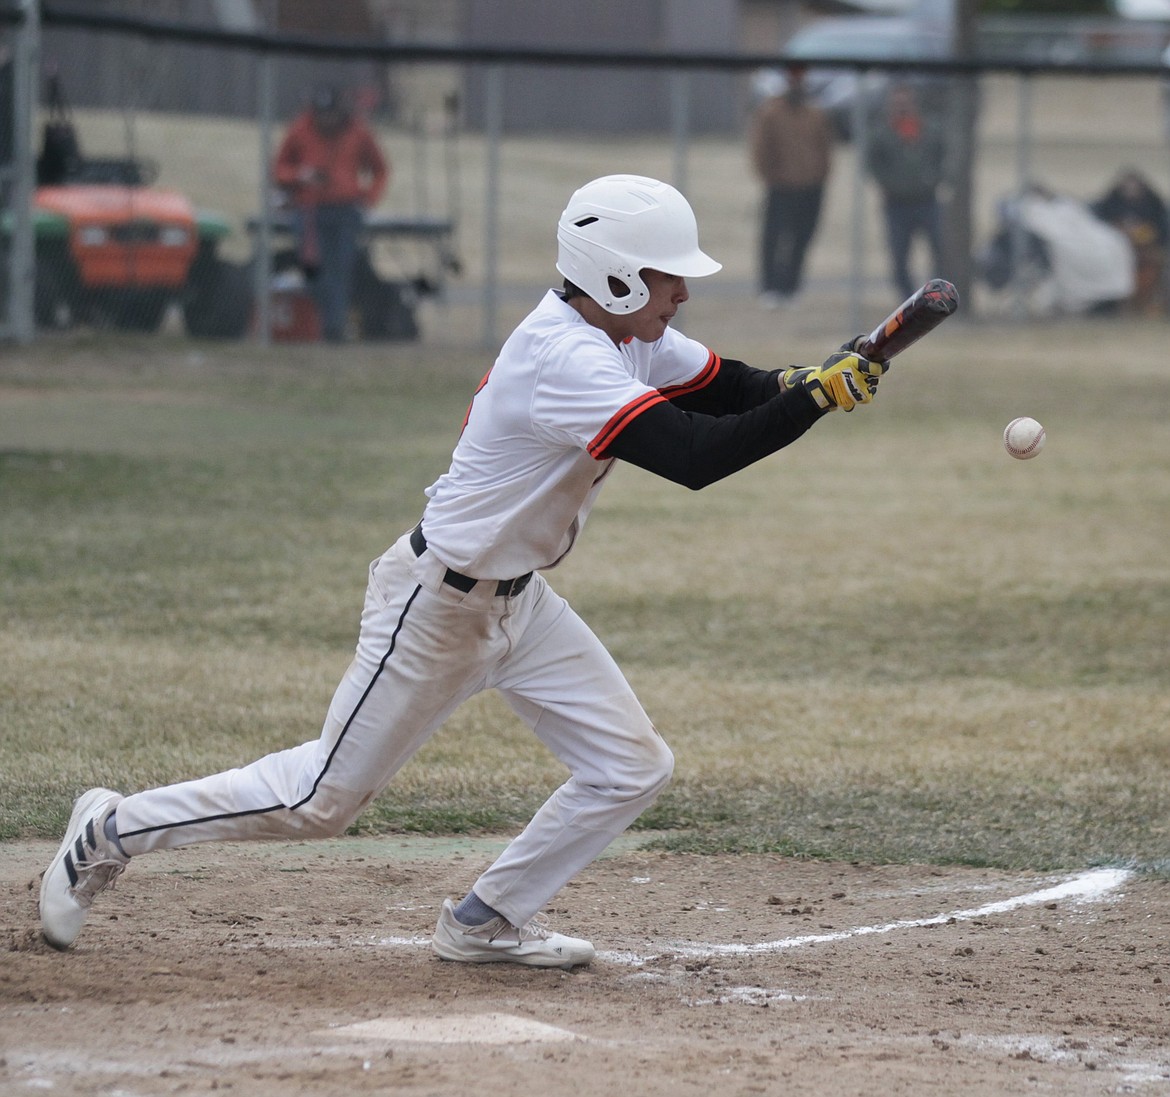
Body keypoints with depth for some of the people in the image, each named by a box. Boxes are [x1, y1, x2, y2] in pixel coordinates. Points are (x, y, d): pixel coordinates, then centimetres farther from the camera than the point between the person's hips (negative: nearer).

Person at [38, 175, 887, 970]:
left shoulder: (626, 336, 0)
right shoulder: (565, 362, -30)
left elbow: (735, 392, 4)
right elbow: (696, 457, -37)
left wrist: (828, 374, -15)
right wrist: (821, 394, -33)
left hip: (520, 601, 9)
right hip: (436, 605, -9)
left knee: (633, 768, 2)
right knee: (323, 800, 0)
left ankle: (488, 924, 15)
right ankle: (117, 829, 18)